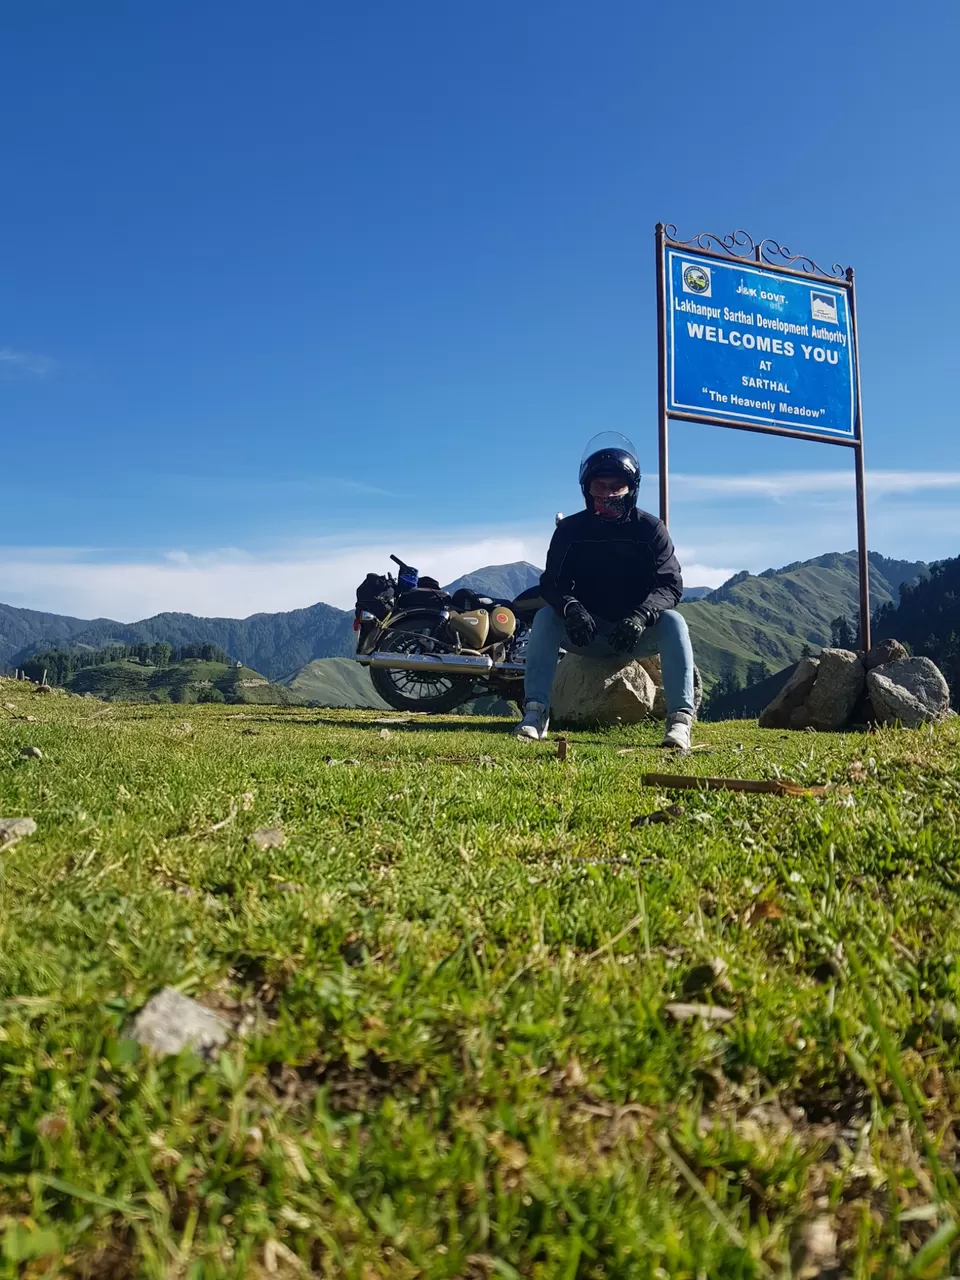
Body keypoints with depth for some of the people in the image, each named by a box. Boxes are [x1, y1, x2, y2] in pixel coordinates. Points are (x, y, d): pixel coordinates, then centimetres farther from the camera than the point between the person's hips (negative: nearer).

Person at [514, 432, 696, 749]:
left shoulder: (650, 528, -4)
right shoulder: (570, 530, -1)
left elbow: (670, 585, -13)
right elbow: (551, 582, -9)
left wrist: (641, 615, -34)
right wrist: (570, 607, -34)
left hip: (637, 631, -1)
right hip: (587, 629, 1)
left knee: (672, 622, -30)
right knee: (545, 618, -25)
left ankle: (680, 720, -37)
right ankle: (535, 713, -31)